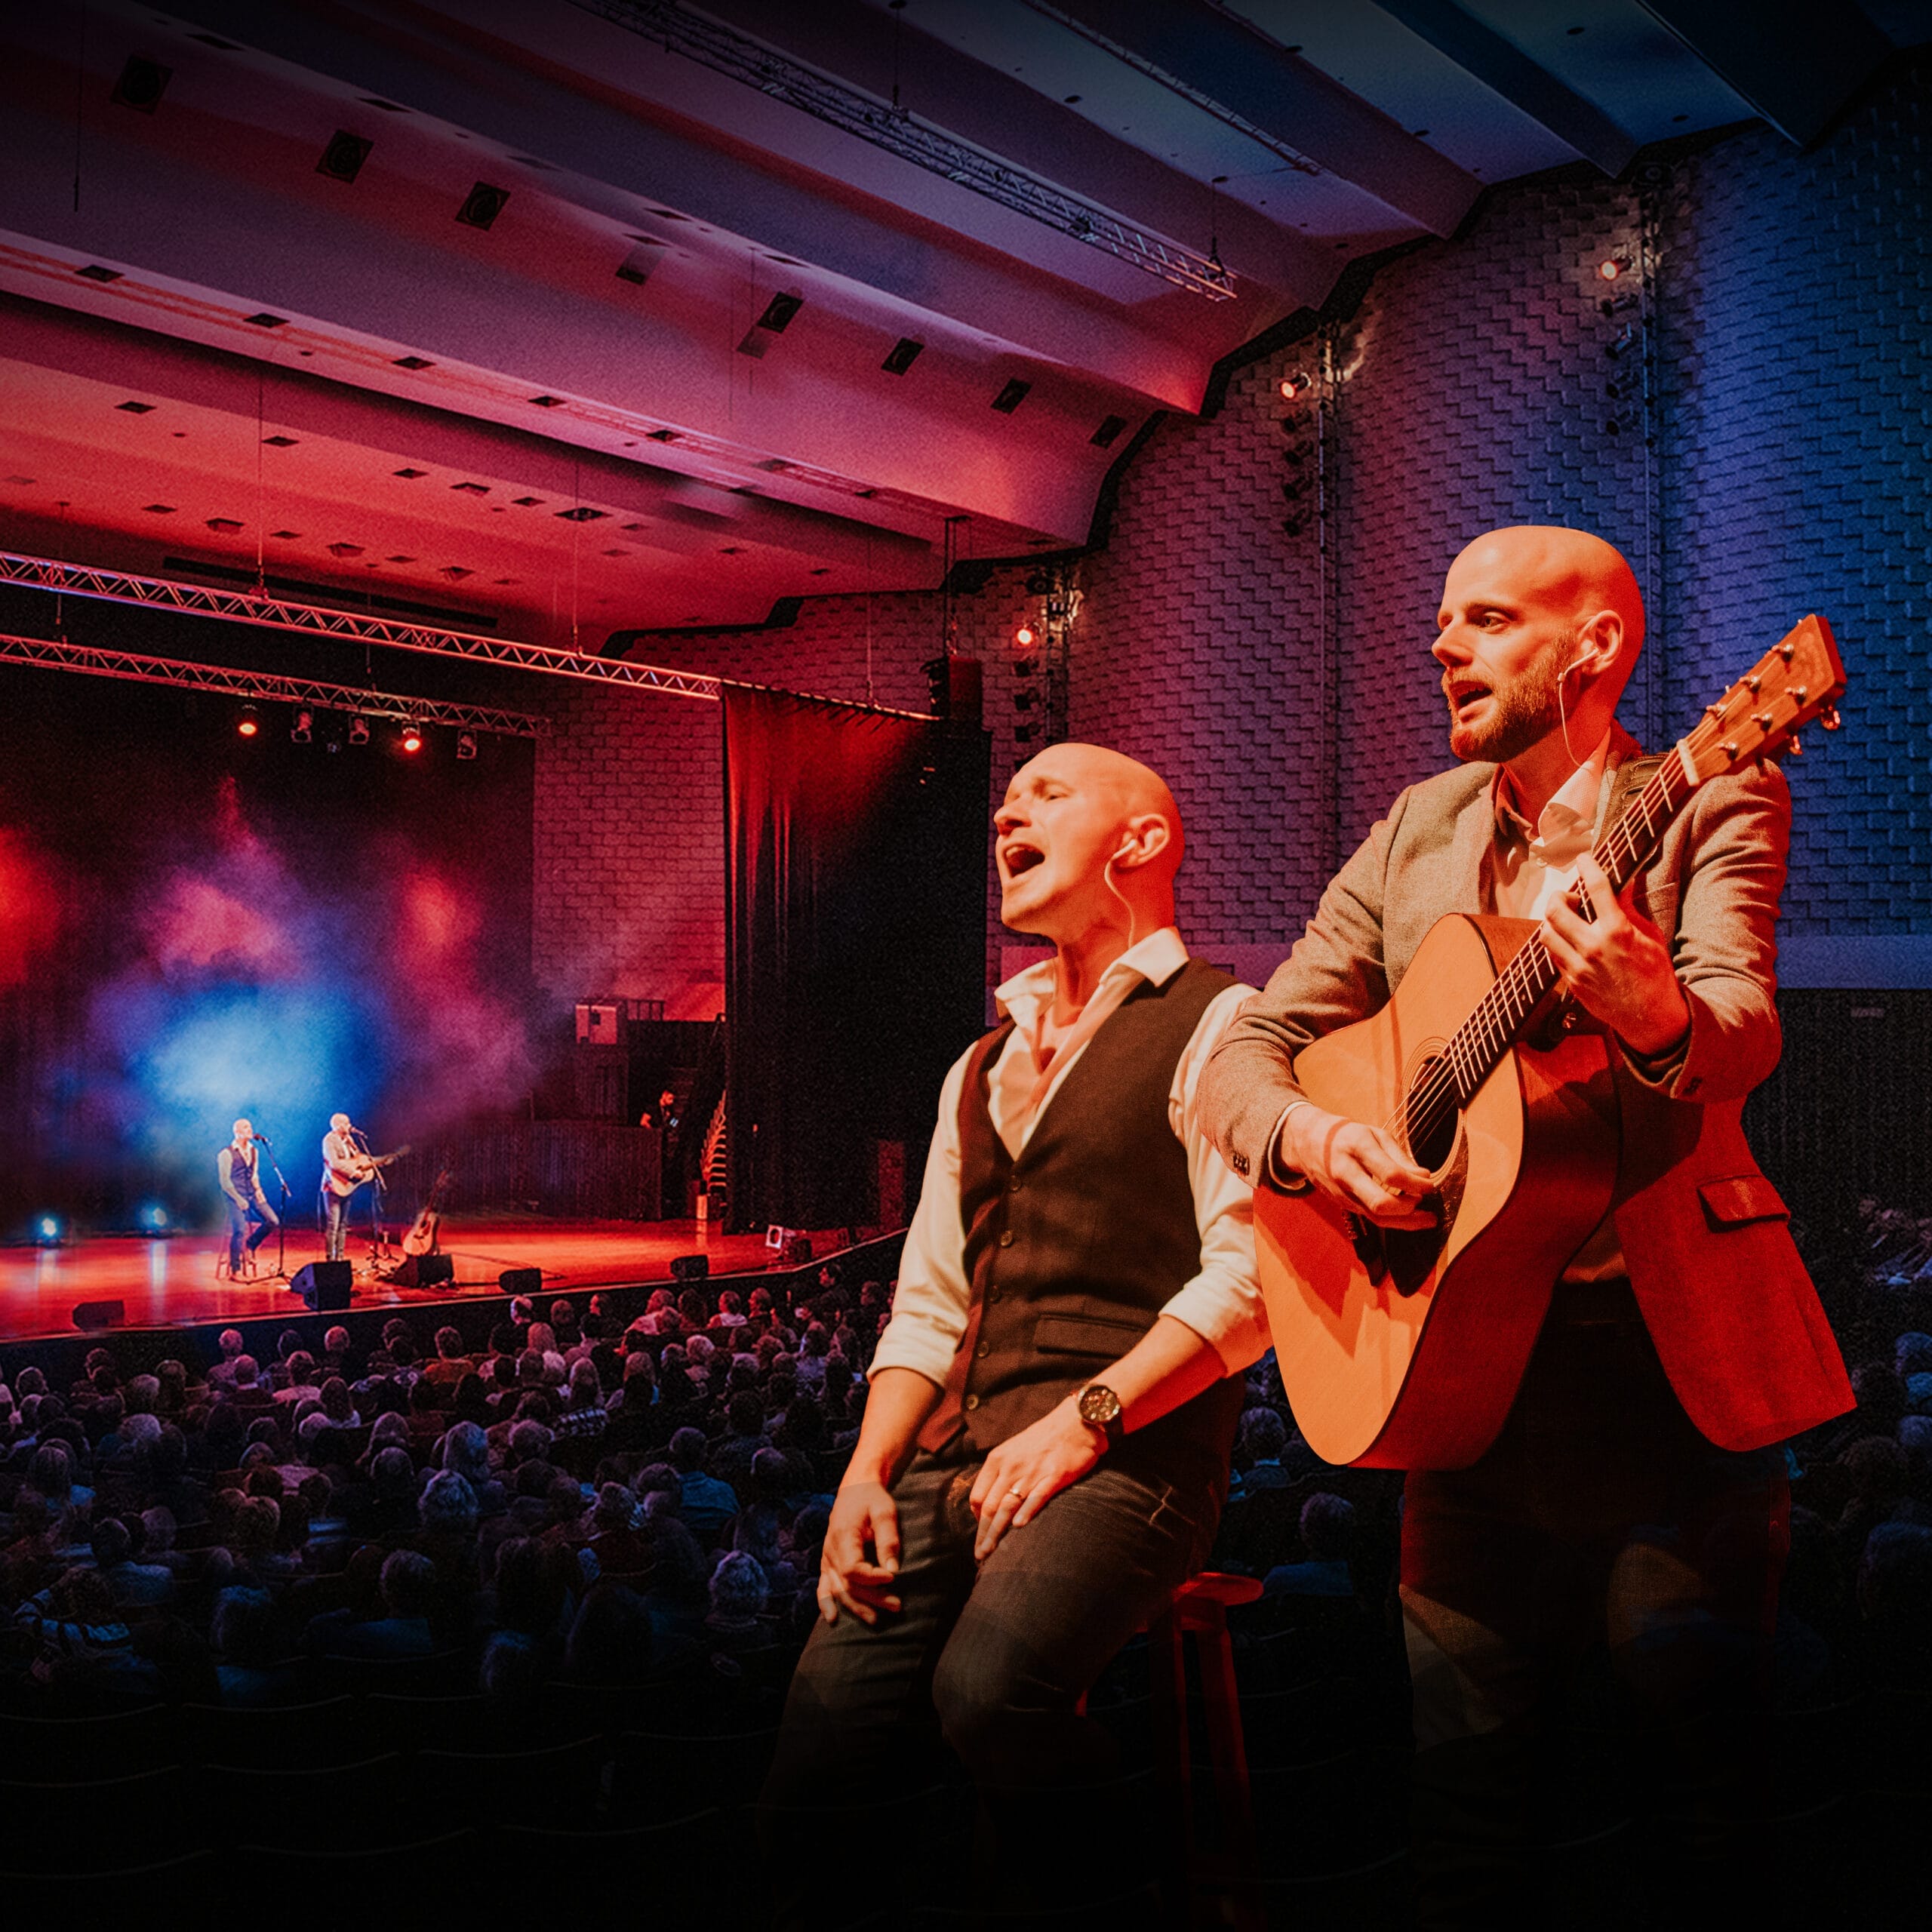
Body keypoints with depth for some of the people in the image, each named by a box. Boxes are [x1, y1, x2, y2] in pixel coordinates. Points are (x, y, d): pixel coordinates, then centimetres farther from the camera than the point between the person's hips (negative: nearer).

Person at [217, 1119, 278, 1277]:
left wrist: (258, 1189, 2)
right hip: (234, 1197, -6)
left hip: (252, 1195, 6)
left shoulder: (254, 1151, 13)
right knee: (239, 1230, -22)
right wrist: (238, 1199, -16)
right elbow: (225, 1181, -10)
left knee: (273, 1221, -12)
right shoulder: (227, 1154, -7)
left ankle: (250, 1245, 12)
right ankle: (235, 1271, -9)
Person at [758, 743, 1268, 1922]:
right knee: (811, 1789, -9)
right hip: (957, 1462, 6)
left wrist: (1085, 1420, -18)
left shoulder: (1215, 1026, 0)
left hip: (1130, 1461, -6)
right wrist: (868, 1476, 6)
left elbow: (1249, 1276, -12)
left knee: (990, 1683, -32)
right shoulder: (986, 1063, 24)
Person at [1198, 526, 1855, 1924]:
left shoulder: (1710, 807, -2)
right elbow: (1241, 1061, 7)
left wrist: (1656, 1019, -43)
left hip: (1672, 1351, -3)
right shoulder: (1416, 834, 11)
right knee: (1464, 1776, 10)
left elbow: (1744, 1034, -20)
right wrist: (1312, 1138, -14)